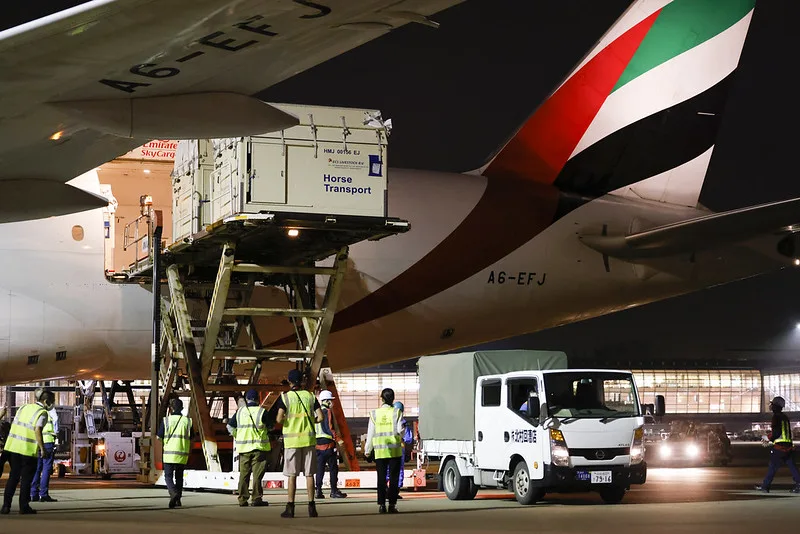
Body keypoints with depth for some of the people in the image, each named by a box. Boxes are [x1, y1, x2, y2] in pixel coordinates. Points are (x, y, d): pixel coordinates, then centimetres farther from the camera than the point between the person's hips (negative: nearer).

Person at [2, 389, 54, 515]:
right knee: (26, 479, 5)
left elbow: (14, 426, 15)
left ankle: (6, 505, 10)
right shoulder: (42, 413, -6)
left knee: (13, 477, 14)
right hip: (28, 450, -6)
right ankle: (24, 507, 7)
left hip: (12, 447, 6)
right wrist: (42, 448, -13)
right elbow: (37, 430, -19)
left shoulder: (24, 407, 15)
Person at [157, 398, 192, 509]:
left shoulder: (166, 421, -4)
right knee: (179, 477, 15)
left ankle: (174, 493, -25)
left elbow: (159, 436, 1)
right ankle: (177, 500, 16)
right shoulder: (187, 421, 3)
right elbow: (191, 439, 6)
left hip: (169, 454, -3)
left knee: (168, 476, 2)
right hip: (182, 454, 3)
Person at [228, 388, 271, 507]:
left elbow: (230, 426, 8)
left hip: (243, 447, 3)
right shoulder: (262, 411, -5)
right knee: (257, 474, 0)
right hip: (258, 446, -3)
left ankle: (243, 499, 8)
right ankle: (256, 499, -3)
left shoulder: (240, 411, 5)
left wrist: (236, 437, 21)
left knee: (244, 474, 9)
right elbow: (269, 427, 5)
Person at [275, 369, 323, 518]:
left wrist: (283, 418, 8)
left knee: (292, 475, 2)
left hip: (291, 440, -2)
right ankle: (311, 506, 5)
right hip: (308, 439, 2)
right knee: (309, 474, 6)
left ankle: (290, 507, 2)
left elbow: (279, 419, -14)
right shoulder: (310, 396, 4)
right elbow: (320, 417, -3)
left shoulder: (284, 397, -4)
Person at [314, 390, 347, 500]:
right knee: (333, 468, 0)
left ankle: (318, 491, 4)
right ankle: (334, 491, 1)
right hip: (328, 443, -7)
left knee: (319, 468, 8)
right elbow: (329, 428, -17)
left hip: (317, 444, 7)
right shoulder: (327, 412, -9)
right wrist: (338, 439, -17)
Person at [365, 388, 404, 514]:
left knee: (381, 478, 5)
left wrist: (367, 450, 11)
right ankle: (392, 504, 0)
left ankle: (381, 505, 0)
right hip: (395, 450, -1)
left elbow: (371, 433, 3)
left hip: (380, 450, 1)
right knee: (393, 478, 3)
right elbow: (400, 430, -8)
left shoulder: (374, 413, 2)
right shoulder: (396, 412, -3)